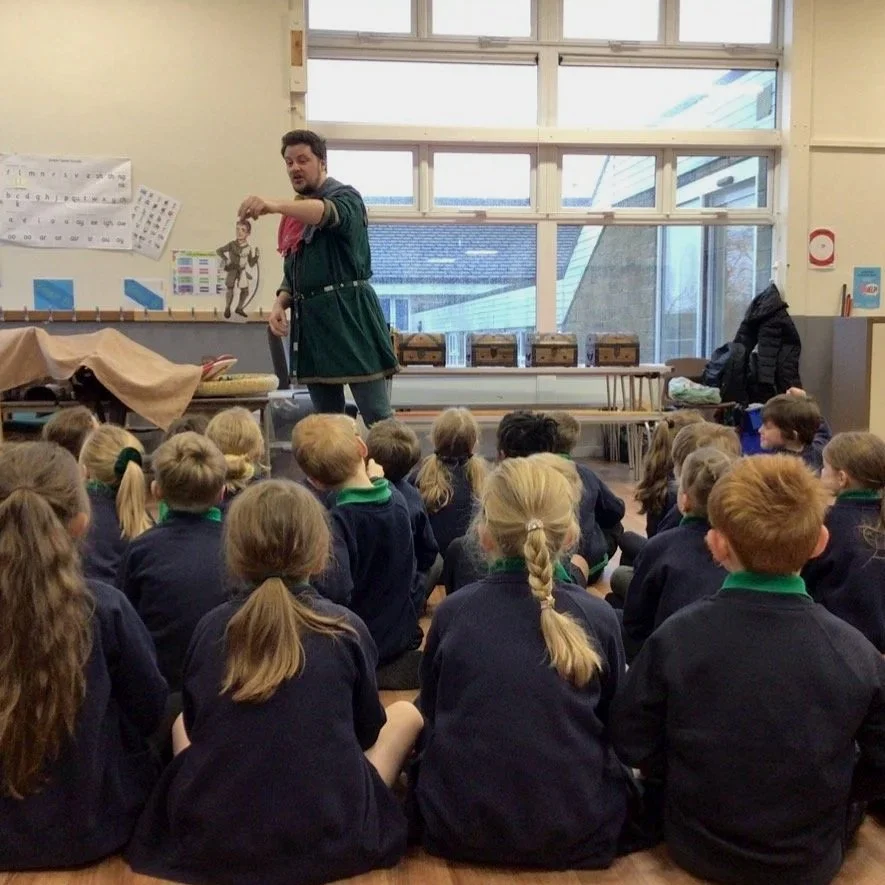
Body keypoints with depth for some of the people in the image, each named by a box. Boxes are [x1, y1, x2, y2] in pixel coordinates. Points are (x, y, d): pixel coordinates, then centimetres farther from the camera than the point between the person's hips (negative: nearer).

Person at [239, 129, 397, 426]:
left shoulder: (345, 197, -3)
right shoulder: (294, 214, 19)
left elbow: (329, 213, -29)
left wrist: (275, 206, -45)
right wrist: (280, 304, 2)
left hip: (349, 315, -7)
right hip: (311, 320, 7)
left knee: (377, 417, -9)